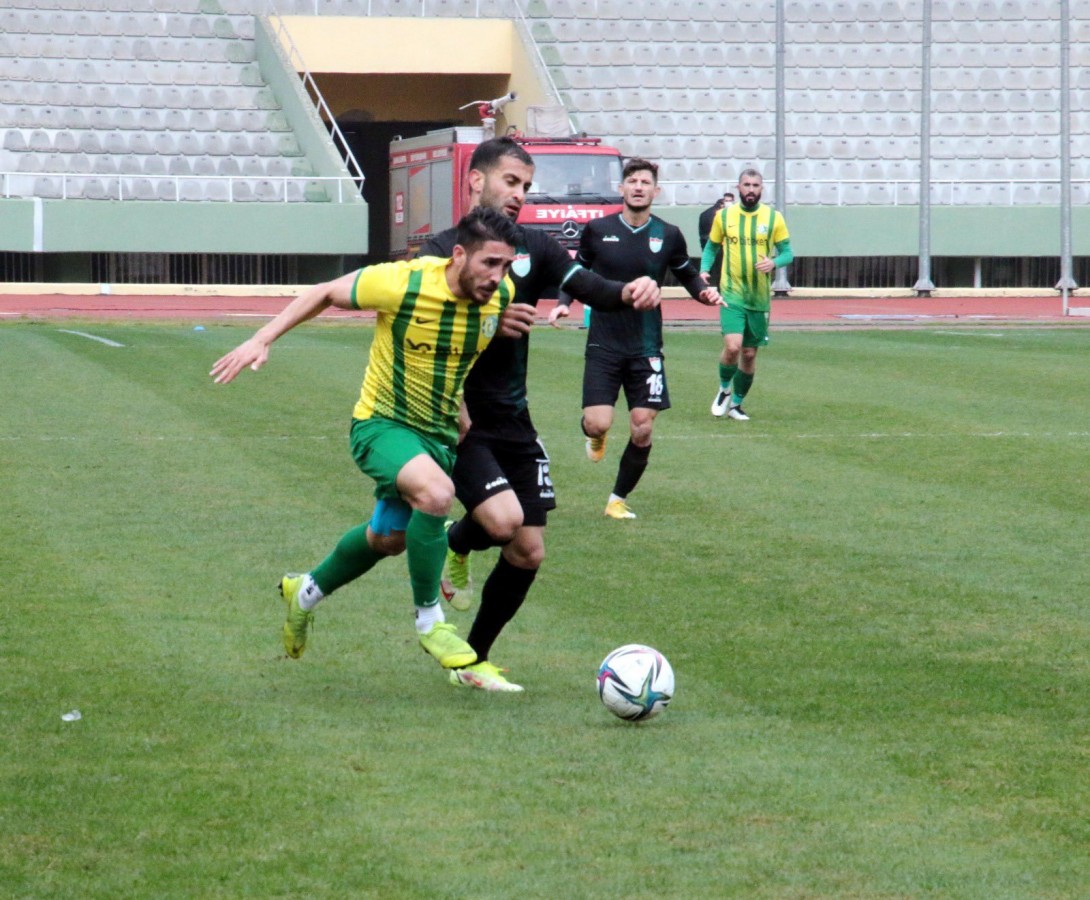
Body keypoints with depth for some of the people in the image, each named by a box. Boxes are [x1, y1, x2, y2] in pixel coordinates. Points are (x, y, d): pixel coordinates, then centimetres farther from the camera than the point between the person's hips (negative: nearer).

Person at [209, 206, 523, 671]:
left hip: (438, 434, 6)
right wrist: (261, 340, -12)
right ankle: (429, 620, -15)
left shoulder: (502, 296, -12)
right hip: (382, 423, -6)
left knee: (388, 538, 21)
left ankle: (306, 591, 51)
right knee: (436, 493, -34)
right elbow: (326, 293, -9)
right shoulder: (404, 284, -26)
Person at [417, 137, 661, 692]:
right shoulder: (442, 252, -8)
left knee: (528, 553, 3)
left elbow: (587, 286, -6)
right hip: (460, 422, -6)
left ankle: (473, 663, 20)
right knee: (502, 519, -27)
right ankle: (455, 546, 10)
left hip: (514, 423, 6)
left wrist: (628, 292, -27)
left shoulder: (532, 247, 8)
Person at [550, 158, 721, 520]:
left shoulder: (668, 235, 1)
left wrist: (704, 292, -6)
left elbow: (688, 275, 15)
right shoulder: (597, 230, -1)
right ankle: (593, 435, 27)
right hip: (603, 344, -1)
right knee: (598, 422, -14)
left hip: (646, 347, 1)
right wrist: (563, 302, -5)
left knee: (642, 430, -3)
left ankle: (619, 499, 18)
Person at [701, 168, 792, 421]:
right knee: (732, 346, -19)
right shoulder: (724, 216, 2)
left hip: (759, 297, 2)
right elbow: (711, 247, 13)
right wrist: (704, 270, -6)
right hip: (732, 294, -1)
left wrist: (774, 262, -19)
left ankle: (736, 403, 27)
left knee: (749, 354, 8)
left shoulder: (774, 218, 1)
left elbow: (787, 252, 4)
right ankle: (724, 388, 10)